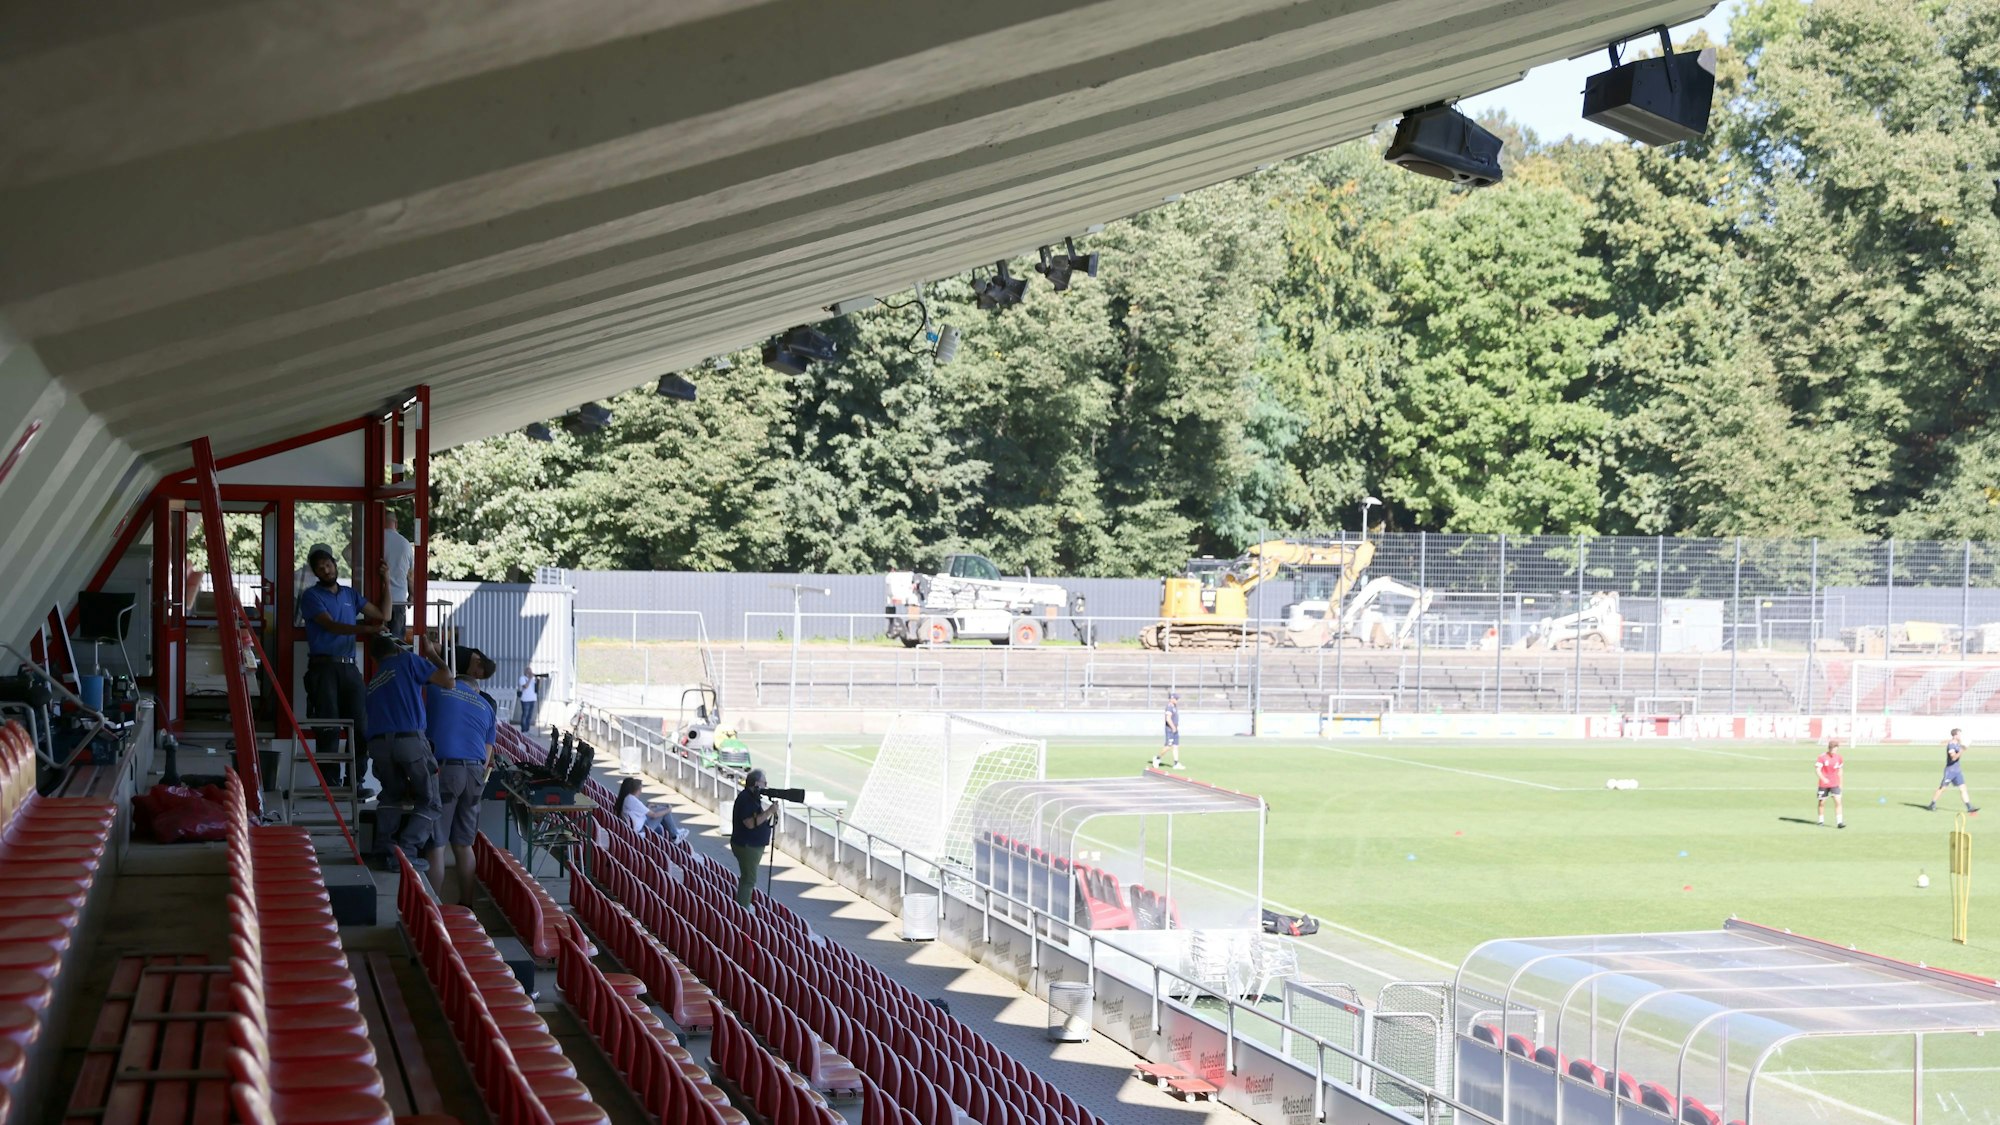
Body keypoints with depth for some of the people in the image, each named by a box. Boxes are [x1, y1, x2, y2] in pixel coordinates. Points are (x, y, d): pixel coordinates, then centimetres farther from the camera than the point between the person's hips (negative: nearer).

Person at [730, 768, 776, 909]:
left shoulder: (752, 798, 12)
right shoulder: (745, 799, -21)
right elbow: (751, 823, -29)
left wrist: (770, 813, 7)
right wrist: (769, 812, -25)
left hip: (753, 846, 11)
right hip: (747, 846, -11)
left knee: (747, 878, 17)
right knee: (749, 880, -8)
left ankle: (741, 909, 26)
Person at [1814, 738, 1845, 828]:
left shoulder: (1838, 757, 3)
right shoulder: (1822, 757, -10)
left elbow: (1839, 771, 15)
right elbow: (1818, 769, -15)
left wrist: (1840, 783, 17)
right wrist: (1823, 779, -31)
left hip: (1835, 784, 2)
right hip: (1824, 784, -2)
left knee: (1838, 801, -11)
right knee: (1822, 802, 8)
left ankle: (1839, 822, -13)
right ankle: (1821, 821, 25)